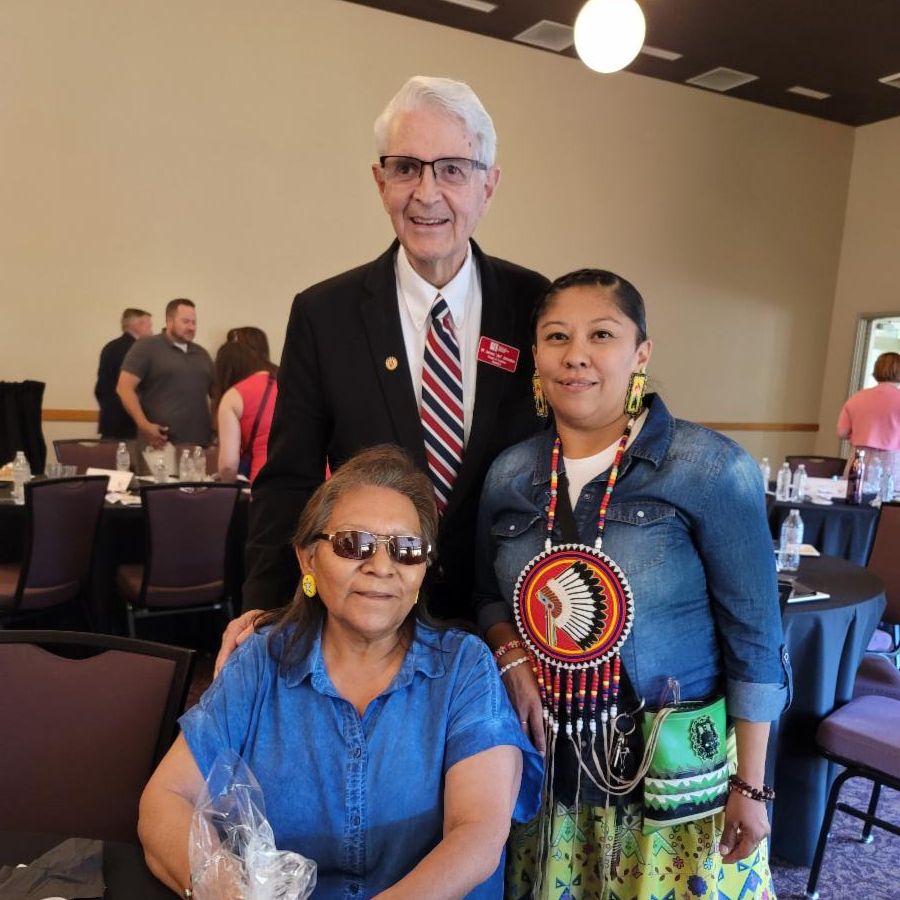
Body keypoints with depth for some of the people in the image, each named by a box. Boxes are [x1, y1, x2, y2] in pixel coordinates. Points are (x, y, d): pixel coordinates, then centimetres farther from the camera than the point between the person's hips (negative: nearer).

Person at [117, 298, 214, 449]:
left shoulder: (201, 353, 20)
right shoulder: (147, 348, 2)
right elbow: (124, 387, -5)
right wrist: (144, 425, -16)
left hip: (199, 443, 5)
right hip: (161, 442, -5)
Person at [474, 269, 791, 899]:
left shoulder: (711, 468, -12)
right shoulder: (510, 474, 0)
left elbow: (753, 638, -8)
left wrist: (750, 786, -6)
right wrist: (510, 652, -7)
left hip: (676, 766, -3)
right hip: (548, 758, 4)